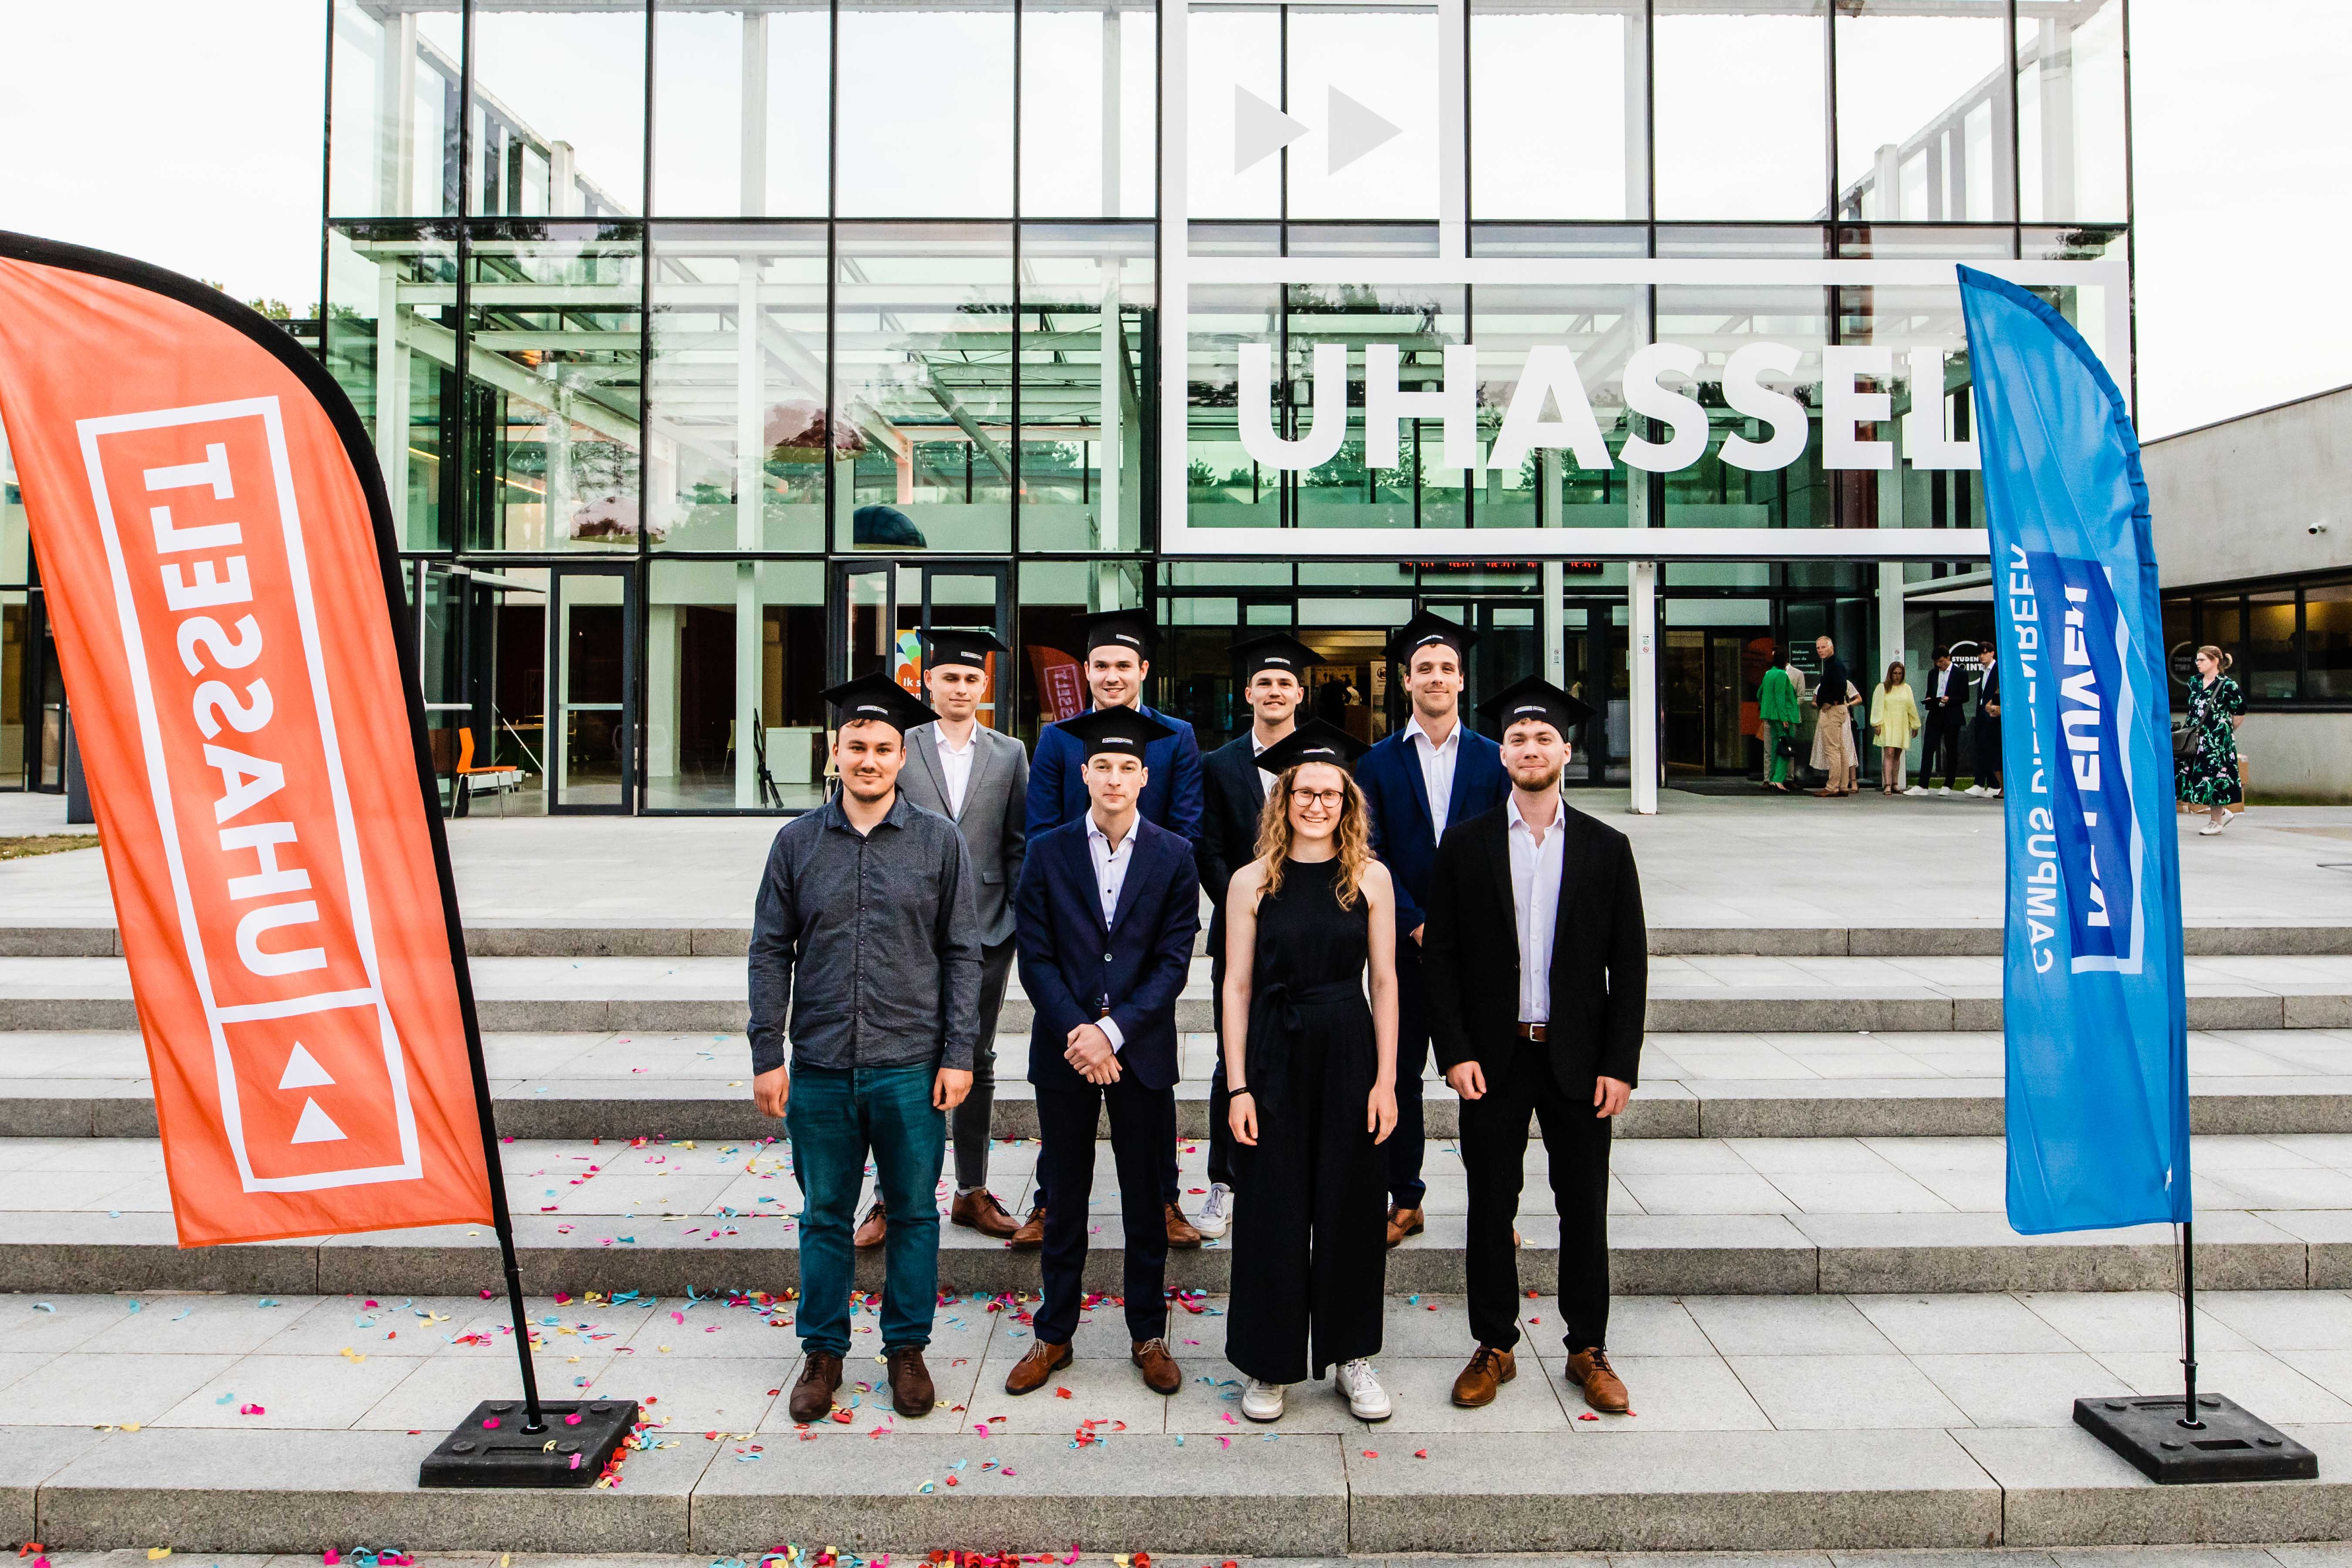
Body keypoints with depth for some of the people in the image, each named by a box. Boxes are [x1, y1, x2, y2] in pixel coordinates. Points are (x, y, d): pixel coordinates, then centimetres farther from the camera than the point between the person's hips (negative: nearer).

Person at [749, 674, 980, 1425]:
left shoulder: (939, 841, 0)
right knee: (825, 1216, 12)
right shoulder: (798, 842, 3)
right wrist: (766, 1056, 0)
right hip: (819, 1067, 1)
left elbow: (963, 954, 1)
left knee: (913, 1213, 10)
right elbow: (770, 953, 4)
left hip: (911, 1067, -1)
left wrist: (958, 1055, -4)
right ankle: (822, 1352, 29)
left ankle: (907, 1348, 27)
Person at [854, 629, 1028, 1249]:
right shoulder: (900, 749, 4)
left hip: (986, 930, 1)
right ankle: (892, 1198, 10)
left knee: (977, 1063, 10)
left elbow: (1018, 844, 7)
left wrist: (1020, 918, 0)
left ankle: (972, 1193, 21)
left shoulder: (1009, 754, 7)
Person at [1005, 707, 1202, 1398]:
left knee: (1145, 1201, 9)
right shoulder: (1048, 851, 2)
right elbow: (1036, 958, -1)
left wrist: (1113, 1031, -13)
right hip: (1065, 1050, 0)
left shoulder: (1174, 855, 0)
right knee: (1064, 1200, 10)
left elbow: (1173, 961, -4)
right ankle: (1054, 1334, 25)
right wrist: (1078, 1035, -12)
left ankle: (1148, 1335, 24)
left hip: (1142, 1050, 0)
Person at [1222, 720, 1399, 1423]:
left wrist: (1386, 1079, -4)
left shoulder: (1371, 878, 1)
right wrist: (1237, 1085, -5)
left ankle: (1352, 1356, 27)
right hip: (1275, 1056, -1)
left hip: (1350, 1053, 1)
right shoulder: (1252, 882, -1)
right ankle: (1271, 1364, 23)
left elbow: (1384, 981, 1)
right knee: (1273, 1211, 6)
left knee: (1352, 1206, 9)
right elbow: (1236, 987, -1)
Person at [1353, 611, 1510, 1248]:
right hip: (1405, 943, 0)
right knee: (1401, 1074, 6)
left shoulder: (1492, 759, 5)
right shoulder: (1379, 762, 4)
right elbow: (1372, 856, -1)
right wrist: (1416, 925, -9)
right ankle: (1405, 1202, 18)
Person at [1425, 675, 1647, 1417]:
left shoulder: (1606, 848, 3)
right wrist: (1456, 1052, -8)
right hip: (1493, 1057, 0)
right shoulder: (1464, 845, 1)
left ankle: (1588, 1348, 26)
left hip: (1578, 1058, 1)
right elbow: (1442, 956, 0)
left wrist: (1621, 1064, -5)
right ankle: (1494, 1347, 23)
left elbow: (1629, 963, 2)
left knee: (1585, 1207, 9)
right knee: (1491, 1207, 8)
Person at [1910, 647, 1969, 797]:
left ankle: (1948, 786, 9)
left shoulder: (1960, 675, 0)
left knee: (1951, 752, 3)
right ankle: (1922, 786, -5)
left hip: (1952, 717, -4)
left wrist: (1950, 699, -18)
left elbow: (1965, 697, -3)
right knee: (1928, 750, -4)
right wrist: (1929, 701, -2)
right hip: (1935, 716, 4)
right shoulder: (1933, 674, 14)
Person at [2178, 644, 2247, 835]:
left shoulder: (2227, 686, -8)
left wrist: (2225, 732, 6)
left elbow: (2240, 714, 0)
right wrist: (2192, 730, 15)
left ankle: (2216, 821, 9)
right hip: (2195, 740, 6)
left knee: (2214, 776, -2)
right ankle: (2222, 812, 22)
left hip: (2218, 740, -6)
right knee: (2196, 775, 5)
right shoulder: (2194, 683, 10)